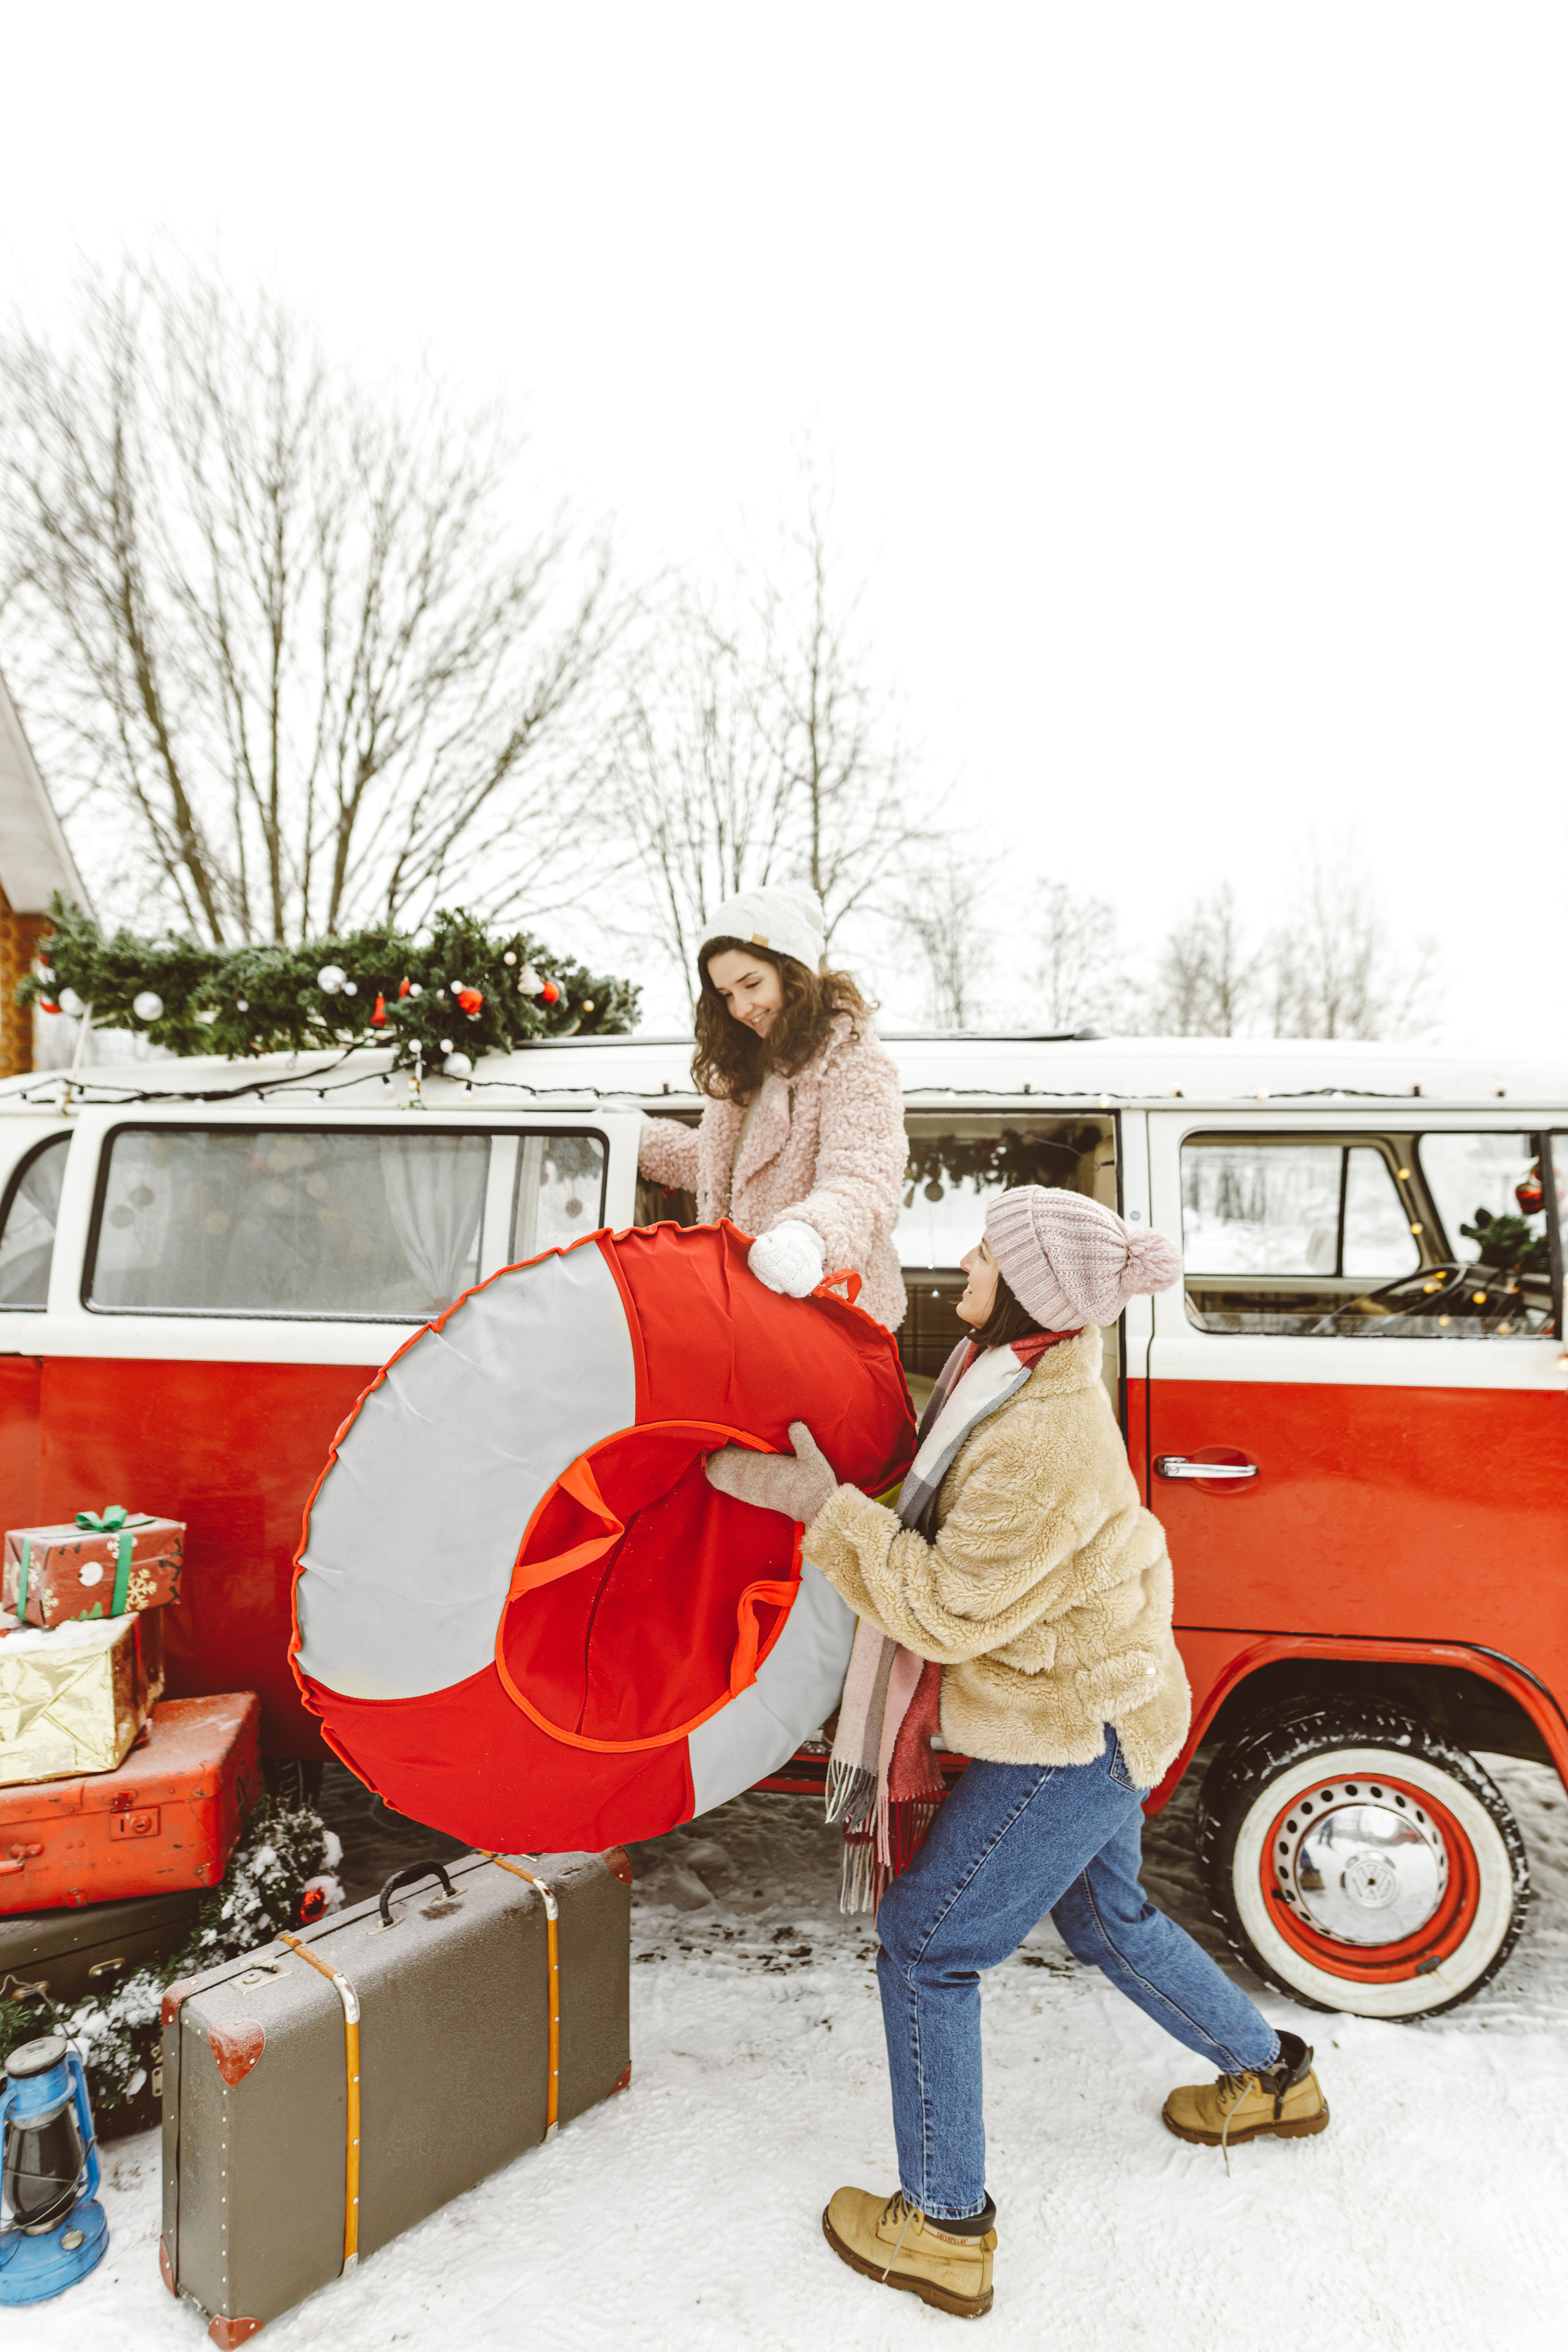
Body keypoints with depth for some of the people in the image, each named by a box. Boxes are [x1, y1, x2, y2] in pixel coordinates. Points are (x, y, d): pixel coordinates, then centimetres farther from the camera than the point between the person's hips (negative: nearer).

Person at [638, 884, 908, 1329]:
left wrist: (808, 1236, -46)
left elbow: (861, 1180, -26)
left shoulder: (851, 1061, -12)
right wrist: (644, 1138, 23)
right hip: (745, 1298, 7)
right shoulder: (747, 1065, 17)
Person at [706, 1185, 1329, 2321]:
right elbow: (947, 1499, 12)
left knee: (926, 1942, 3)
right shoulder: (1031, 1372, -2)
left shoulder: (1043, 1444, -33)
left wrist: (821, 1505, -25)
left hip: (1069, 1735, -10)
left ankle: (946, 2228, 19)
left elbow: (948, 1609, -27)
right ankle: (1273, 2075, 51)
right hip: (1100, 1709, 10)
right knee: (1104, 1915, 29)